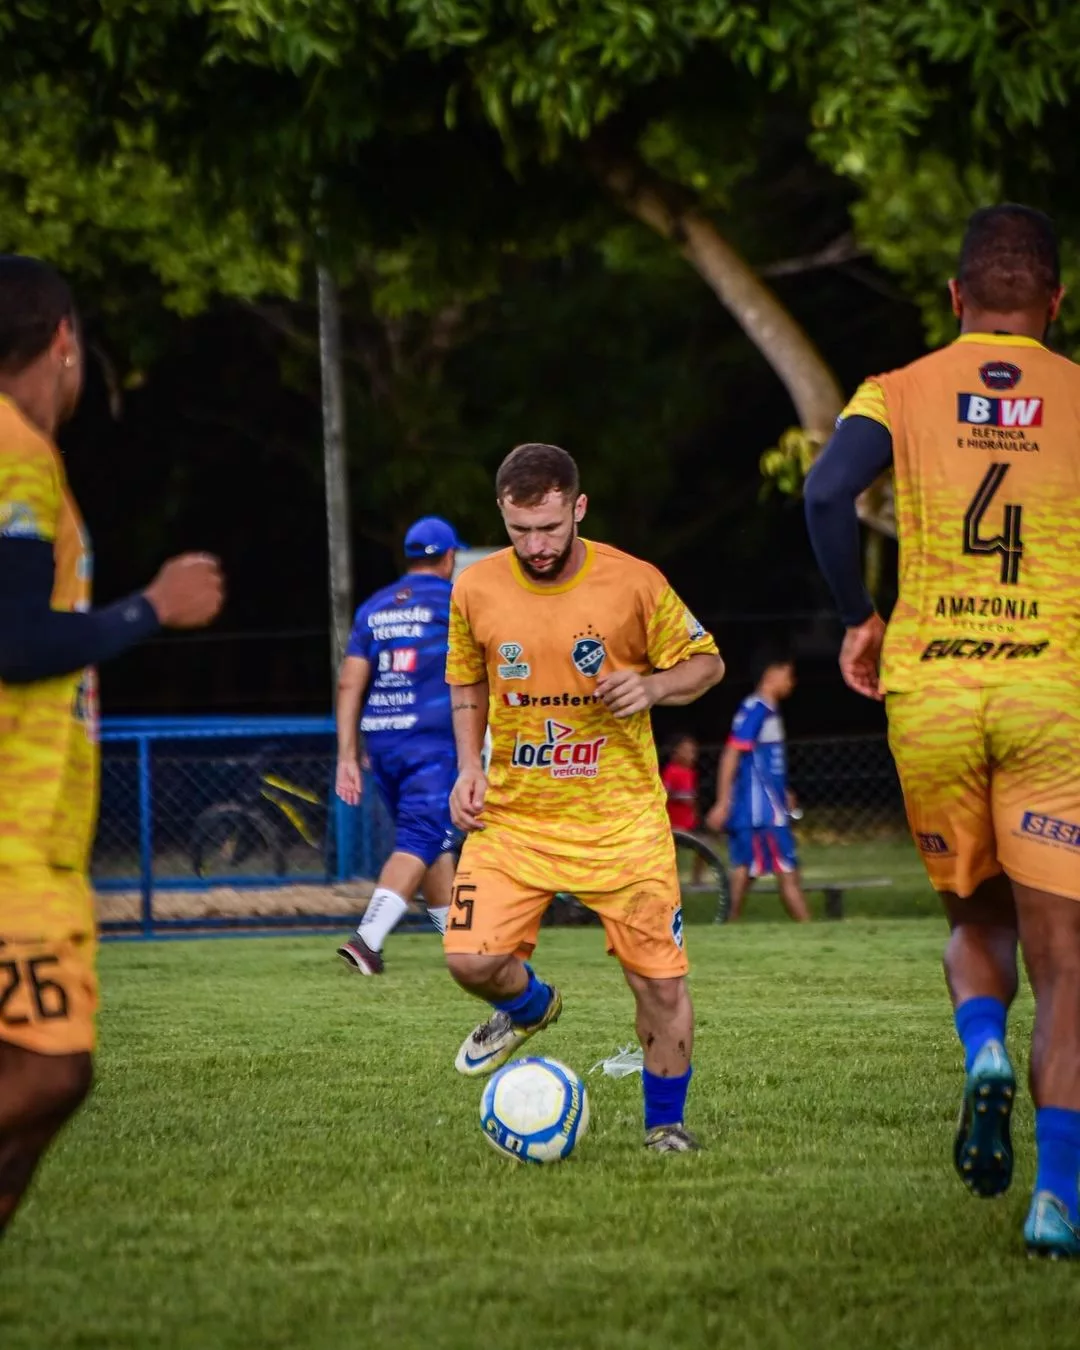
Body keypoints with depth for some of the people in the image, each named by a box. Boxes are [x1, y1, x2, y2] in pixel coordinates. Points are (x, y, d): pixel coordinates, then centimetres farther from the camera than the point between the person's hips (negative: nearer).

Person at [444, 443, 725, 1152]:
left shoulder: (634, 584, -10)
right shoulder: (476, 590, -3)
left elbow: (707, 662, 3)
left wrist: (652, 686, -18)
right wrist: (470, 766, 1)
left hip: (622, 820, -2)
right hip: (513, 816, 2)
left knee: (660, 981, -1)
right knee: (472, 958, -15)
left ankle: (666, 1121, 23)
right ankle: (530, 1006, 22)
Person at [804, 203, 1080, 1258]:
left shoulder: (901, 393, 6)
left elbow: (827, 493, -11)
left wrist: (859, 620, 1)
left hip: (927, 693, 2)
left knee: (976, 918, 23)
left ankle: (985, 1055, -8)